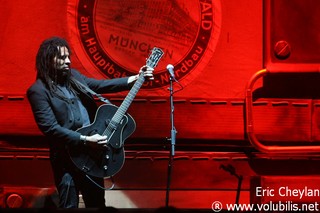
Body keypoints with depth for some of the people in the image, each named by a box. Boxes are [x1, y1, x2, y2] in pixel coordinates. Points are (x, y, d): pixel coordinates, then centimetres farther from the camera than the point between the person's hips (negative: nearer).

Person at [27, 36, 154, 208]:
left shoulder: (72, 75, 8)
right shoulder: (38, 91, -14)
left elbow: (100, 85, 9)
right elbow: (51, 129, -20)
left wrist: (135, 79, 0)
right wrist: (86, 139, -23)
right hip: (67, 157, -7)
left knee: (97, 202, 19)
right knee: (70, 205, 5)